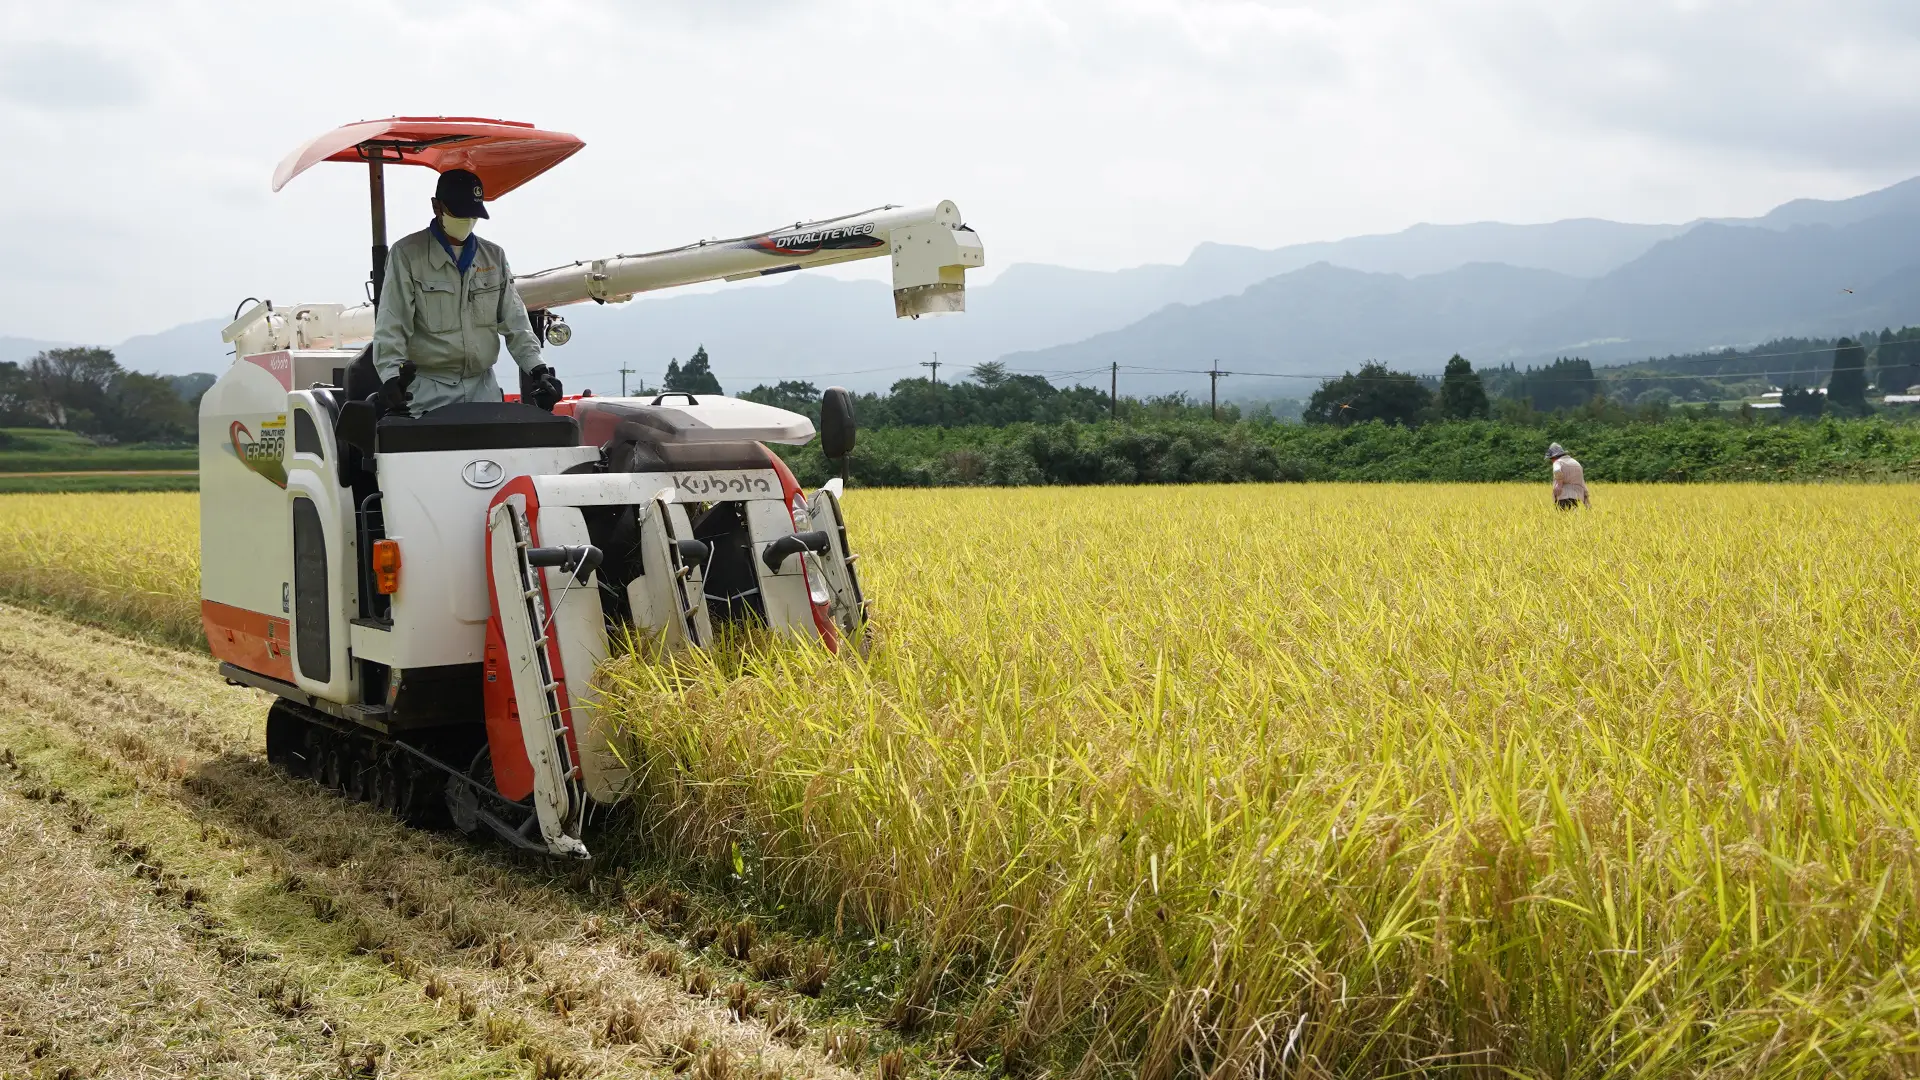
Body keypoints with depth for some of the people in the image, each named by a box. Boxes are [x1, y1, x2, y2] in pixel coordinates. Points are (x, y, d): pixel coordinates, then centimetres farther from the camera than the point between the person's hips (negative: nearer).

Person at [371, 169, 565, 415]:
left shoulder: (494, 256, 10)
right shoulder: (407, 254, -3)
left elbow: (514, 321, 9)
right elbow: (391, 326, -8)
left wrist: (537, 368, -4)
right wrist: (391, 375, -24)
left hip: (483, 386, 4)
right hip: (428, 388, -4)